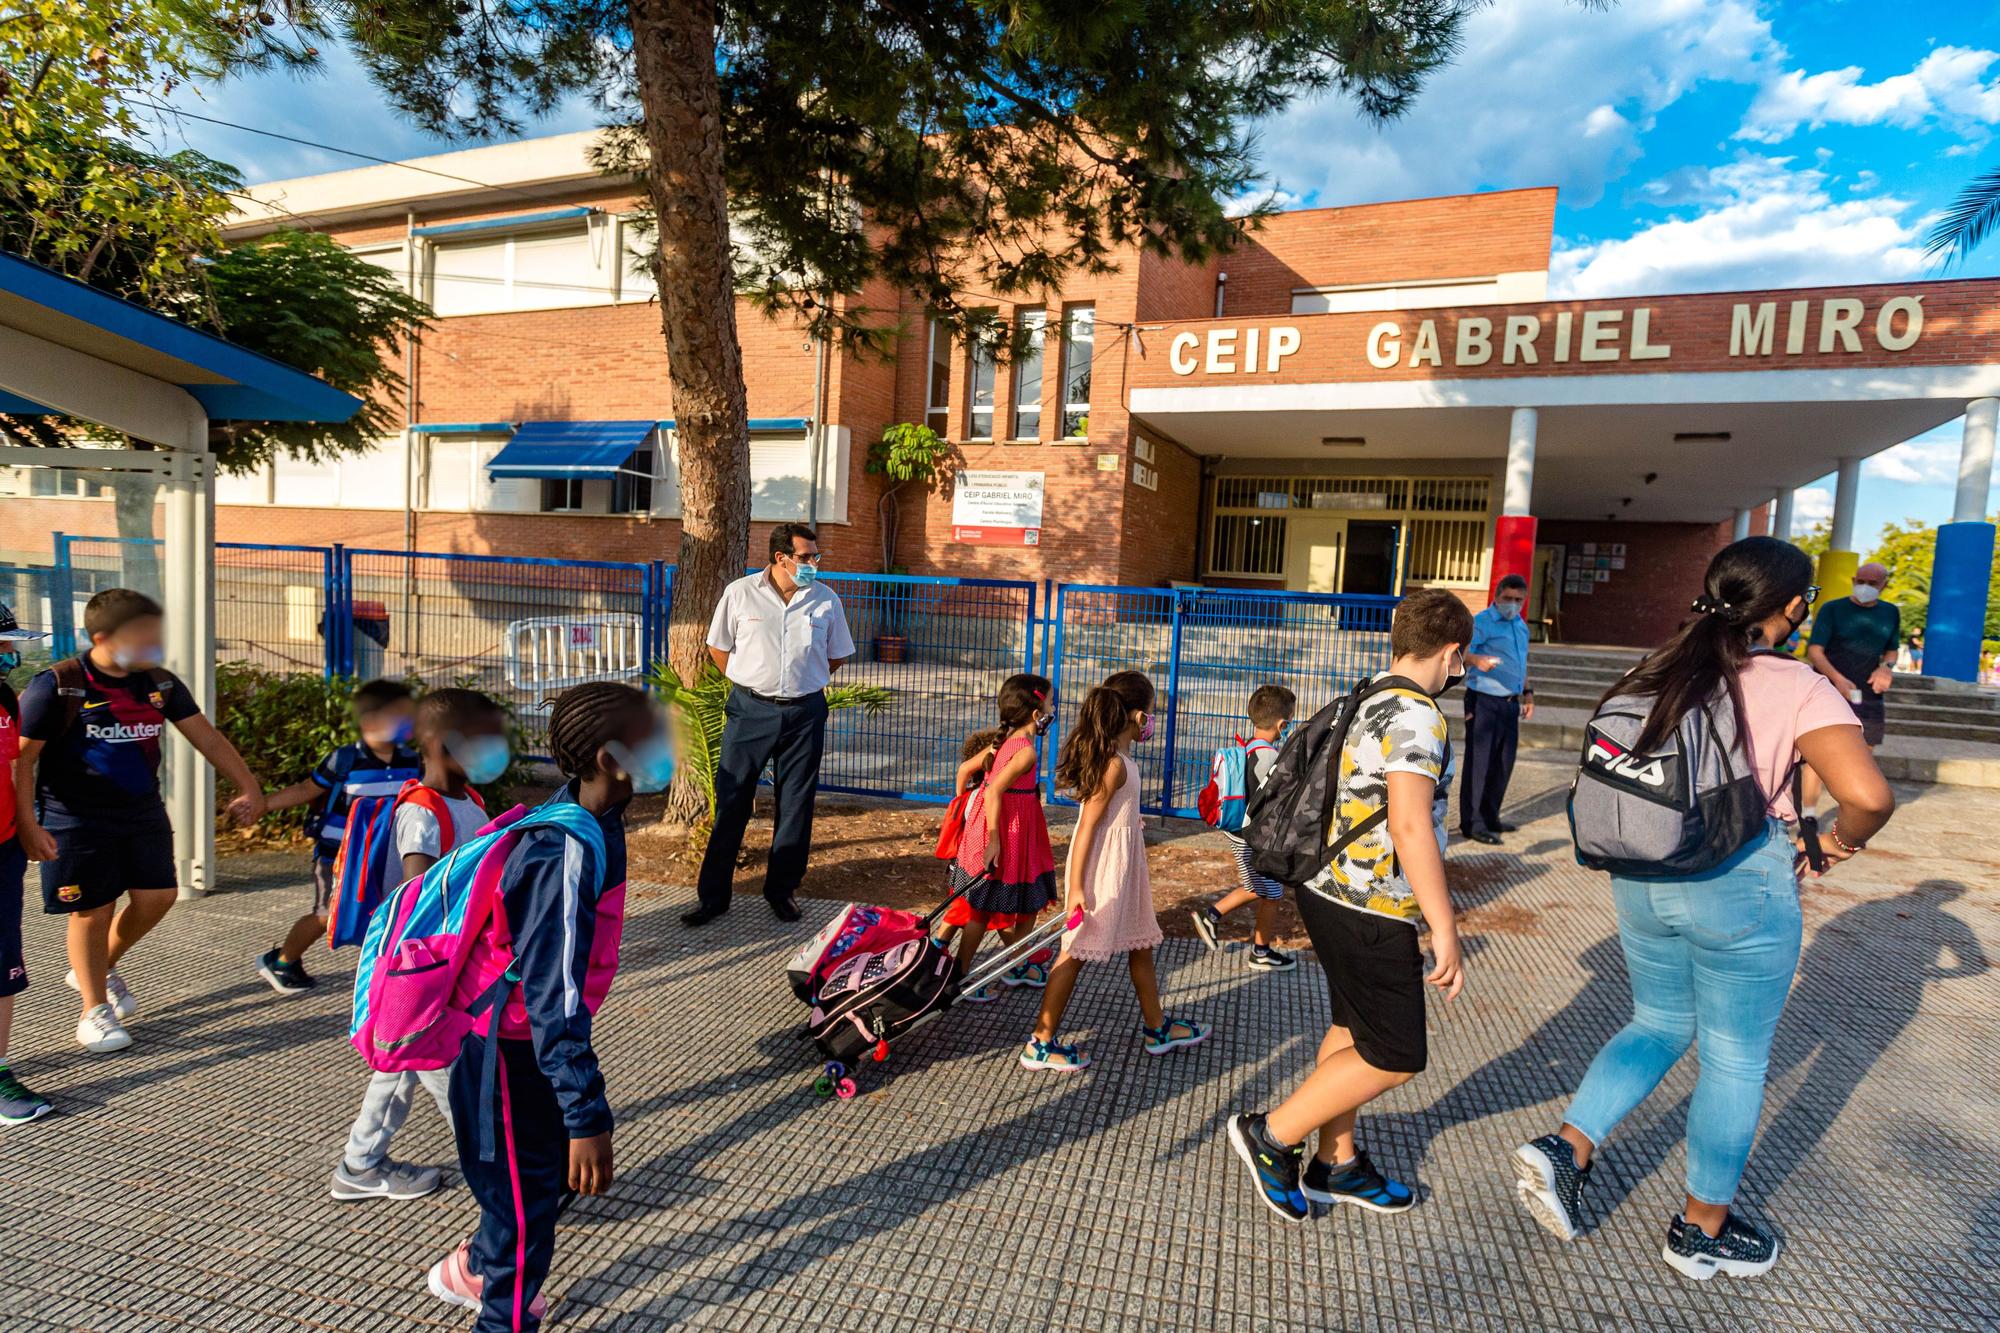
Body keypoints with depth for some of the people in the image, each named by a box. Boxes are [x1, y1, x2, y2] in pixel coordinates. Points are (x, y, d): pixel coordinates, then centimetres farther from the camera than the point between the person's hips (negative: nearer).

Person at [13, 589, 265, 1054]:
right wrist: (27, 825, -18)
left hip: (142, 811, 5)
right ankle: (94, 1011, 20)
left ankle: (101, 969, 34)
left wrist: (248, 786, 3)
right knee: (92, 910, 3)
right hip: (76, 819, -5)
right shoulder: (57, 686, -14)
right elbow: (20, 759, -12)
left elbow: (207, 737, 6)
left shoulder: (160, 683, 0)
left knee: (157, 896, 5)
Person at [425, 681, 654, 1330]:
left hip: (532, 1035, 9)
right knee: (528, 1191, 12)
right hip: (511, 1050, -9)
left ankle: (476, 1269, 52)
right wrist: (587, 1117, -28)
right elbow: (552, 995, -32)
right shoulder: (570, 855, -33)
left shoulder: (591, 821, -4)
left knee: (548, 1175, 26)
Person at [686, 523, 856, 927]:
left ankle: (781, 889, 24)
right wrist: (748, 683, 4)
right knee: (731, 802, 3)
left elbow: (836, 656, 12)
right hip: (750, 711, -1)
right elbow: (718, 647, 7)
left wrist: (802, 682, 9)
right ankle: (713, 894, 15)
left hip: (804, 714, 1)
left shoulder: (826, 600, 0)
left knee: (795, 806, 9)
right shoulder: (740, 593, -3)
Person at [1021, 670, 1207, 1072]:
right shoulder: (1116, 764, -21)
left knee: (1141, 944, 21)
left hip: (1123, 867, 10)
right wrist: (1076, 887, -22)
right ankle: (1040, 1045, 11)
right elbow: (1087, 826, -22)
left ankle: (1156, 1027, 38)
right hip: (1100, 871, -10)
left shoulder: (1114, 757, 7)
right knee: (1077, 952, 0)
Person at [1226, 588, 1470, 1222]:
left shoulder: (1370, 704, 10)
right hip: (1369, 913, -10)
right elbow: (1411, 826, -28)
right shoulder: (1415, 717, -20)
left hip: (1334, 892, 10)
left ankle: (1336, 1164, 34)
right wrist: (1445, 931, -24)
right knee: (1396, 1055, 3)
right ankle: (1272, 1135, 10)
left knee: (1353, 1032, 20)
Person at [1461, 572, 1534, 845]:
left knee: (1503, 763, 13)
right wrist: (1476, 659, -43)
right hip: (1484, 702, -8)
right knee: (1479, 762, -6)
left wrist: (1527, 692, 23)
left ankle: (1490, 817, 26)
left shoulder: (1521, 625, 16)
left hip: (1510, 703, 8)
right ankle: (1472, 823, 0)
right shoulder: (1481, 622, -11)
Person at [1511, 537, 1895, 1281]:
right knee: (1736, 1059, 14)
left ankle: (1565, 1149, 12)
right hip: (1740, 887, -5)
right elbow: (1868, 794, -22)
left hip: (1640, 879, 5)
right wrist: (1839, 844, -2)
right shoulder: (1797, 688, -12)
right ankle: (1703, 1231, 30)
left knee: (1658, 1025, 24)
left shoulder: (1659, 676, 2)